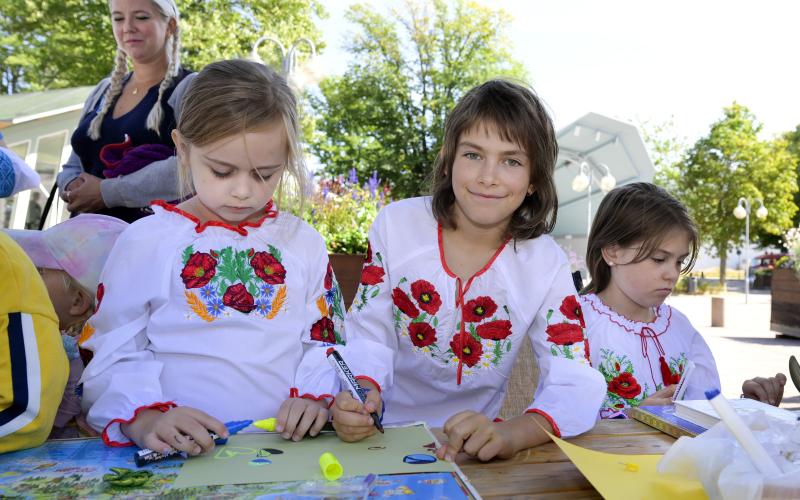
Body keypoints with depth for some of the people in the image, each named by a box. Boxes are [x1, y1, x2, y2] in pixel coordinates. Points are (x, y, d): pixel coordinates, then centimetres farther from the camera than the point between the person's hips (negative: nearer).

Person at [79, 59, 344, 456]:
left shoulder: (304, 243, 9)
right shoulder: (144, 243, 2)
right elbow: (109, 357, 2)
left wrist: (314, 397, -6)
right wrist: (145, 419, -15)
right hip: (183, 452, 1)